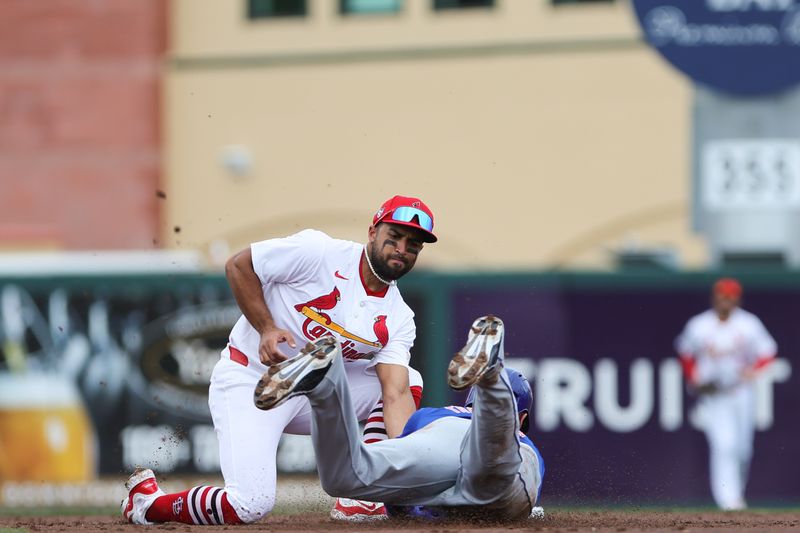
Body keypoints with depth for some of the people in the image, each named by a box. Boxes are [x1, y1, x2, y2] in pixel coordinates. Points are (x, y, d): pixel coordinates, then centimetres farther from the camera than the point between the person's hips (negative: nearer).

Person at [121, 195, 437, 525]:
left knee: (409, 380, -2)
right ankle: (148, 501, 3)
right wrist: (267, 329, -20)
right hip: (248, 381, -6)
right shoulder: (318, 252, -15)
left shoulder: (398, 320, -2)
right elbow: (238, 266, -8)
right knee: (251, 506, -22)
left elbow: (396, 395, -13)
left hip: (309, 394, 6)